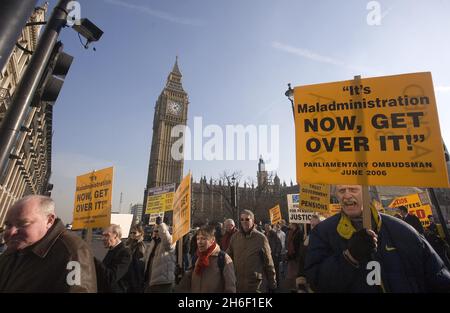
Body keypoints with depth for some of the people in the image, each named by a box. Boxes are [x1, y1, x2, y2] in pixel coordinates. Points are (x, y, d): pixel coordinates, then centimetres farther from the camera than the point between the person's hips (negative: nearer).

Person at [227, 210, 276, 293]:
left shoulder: (261, 238, -9)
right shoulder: (235, 237, -1)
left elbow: (268, 263, -4)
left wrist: (272, 284, 0)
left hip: (254, 285, -3)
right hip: (236, 284, 3)